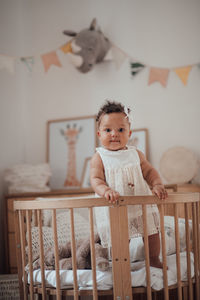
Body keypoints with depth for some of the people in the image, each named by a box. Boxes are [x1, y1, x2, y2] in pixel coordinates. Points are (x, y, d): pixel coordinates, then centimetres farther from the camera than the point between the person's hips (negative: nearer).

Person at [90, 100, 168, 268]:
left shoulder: (136, 154, 6)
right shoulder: (99, 158, -6)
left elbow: (149, 171, 6)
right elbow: (96, 179, -15)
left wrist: (157, 185, -14)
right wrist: (106, 191, -36)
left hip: (141, 204, 4)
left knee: (153, 232, 10)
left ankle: (154, 260, 33)